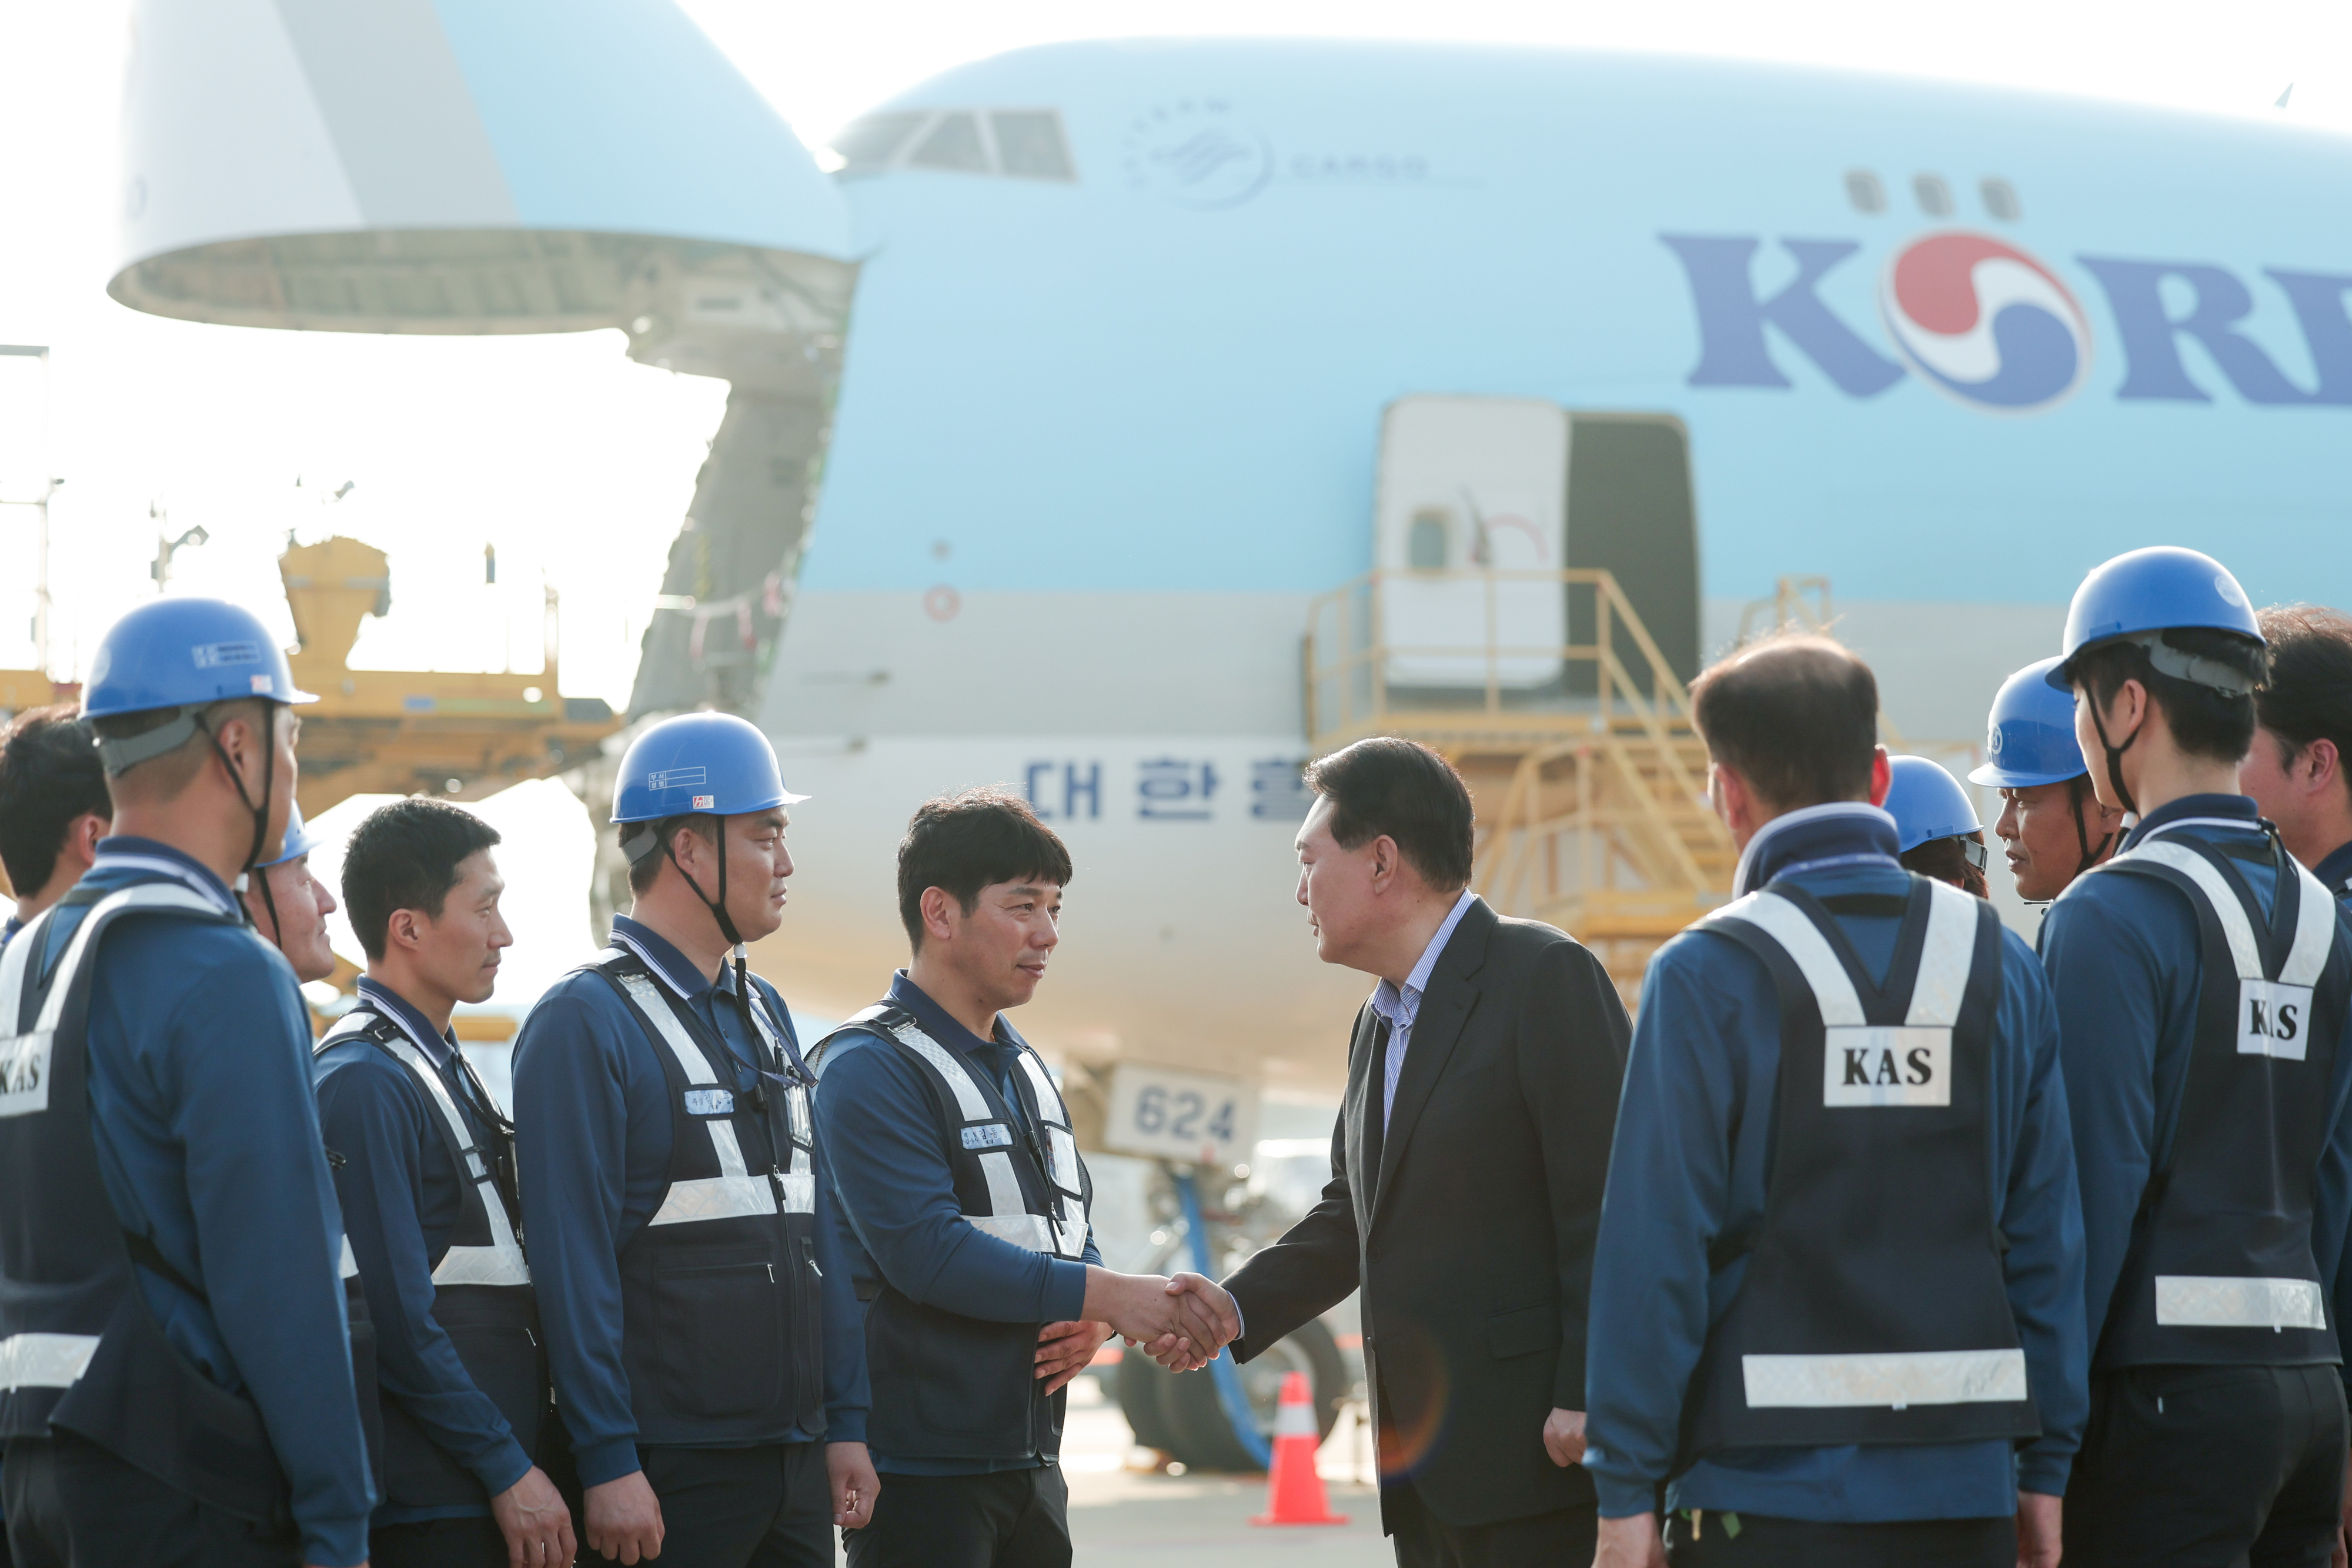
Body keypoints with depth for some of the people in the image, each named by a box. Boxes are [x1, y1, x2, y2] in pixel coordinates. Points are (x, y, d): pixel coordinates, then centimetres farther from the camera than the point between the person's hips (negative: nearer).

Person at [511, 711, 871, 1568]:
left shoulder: (764, 1013, 16)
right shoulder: (584, 1022, -10)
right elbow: (572, 1264, -15)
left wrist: (845, 1423, 13)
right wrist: (609, 1465, -18)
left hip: (795, 1459, 8)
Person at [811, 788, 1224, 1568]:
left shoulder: (1025, 1070, 17)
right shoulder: (871, 1067, -11)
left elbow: (1073, 1232, 20)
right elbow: (927, 1249, -20)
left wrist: (1090, 1321, -4)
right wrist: (1108, 1296, -19)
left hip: (1029, 1464, 8)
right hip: (918, 1467, -8)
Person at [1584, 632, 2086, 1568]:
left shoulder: (1708, 975, -7)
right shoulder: (1998, 963, 6)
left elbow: (1657, 1243, -9)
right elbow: (2046, 1235, 6)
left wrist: (1627, 1489, -6)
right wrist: (2046, 1466, 12)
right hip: (1964, 1490, 4)